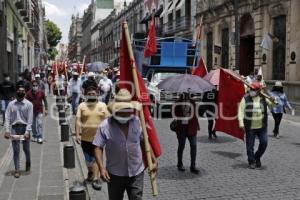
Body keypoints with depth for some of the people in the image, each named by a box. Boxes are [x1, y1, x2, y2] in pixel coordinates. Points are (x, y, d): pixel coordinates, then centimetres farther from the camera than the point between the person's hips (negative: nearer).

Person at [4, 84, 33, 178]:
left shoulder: (29, 104, -2)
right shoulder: (11, 104, 4)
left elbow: (30, 119, -6)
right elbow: (8, 118, 2)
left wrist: (27, 131, -14)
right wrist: (7, 130, -7)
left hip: (24, 127, -1)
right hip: (14, 128, 1)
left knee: (26, 149, 10)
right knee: (16, 150, 1)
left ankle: (28, 163, 37)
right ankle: (17, 170, 6)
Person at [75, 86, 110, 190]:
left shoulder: (102, 106, 2)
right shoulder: (82, 106, 0)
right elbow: (78, 121, -4)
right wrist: (77, 134, -11)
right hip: (85, 138, 1)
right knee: (88, 159, 15)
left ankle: (95, 179, 1)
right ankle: (90, 172, 42)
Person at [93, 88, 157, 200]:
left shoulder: (137, 123, -2)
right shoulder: (105, 126, -13)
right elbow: (98, 148, -10)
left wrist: (154, 160, 5)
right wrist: (101, 168, -21)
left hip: (136, 173, 1)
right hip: (115, 174, -1)